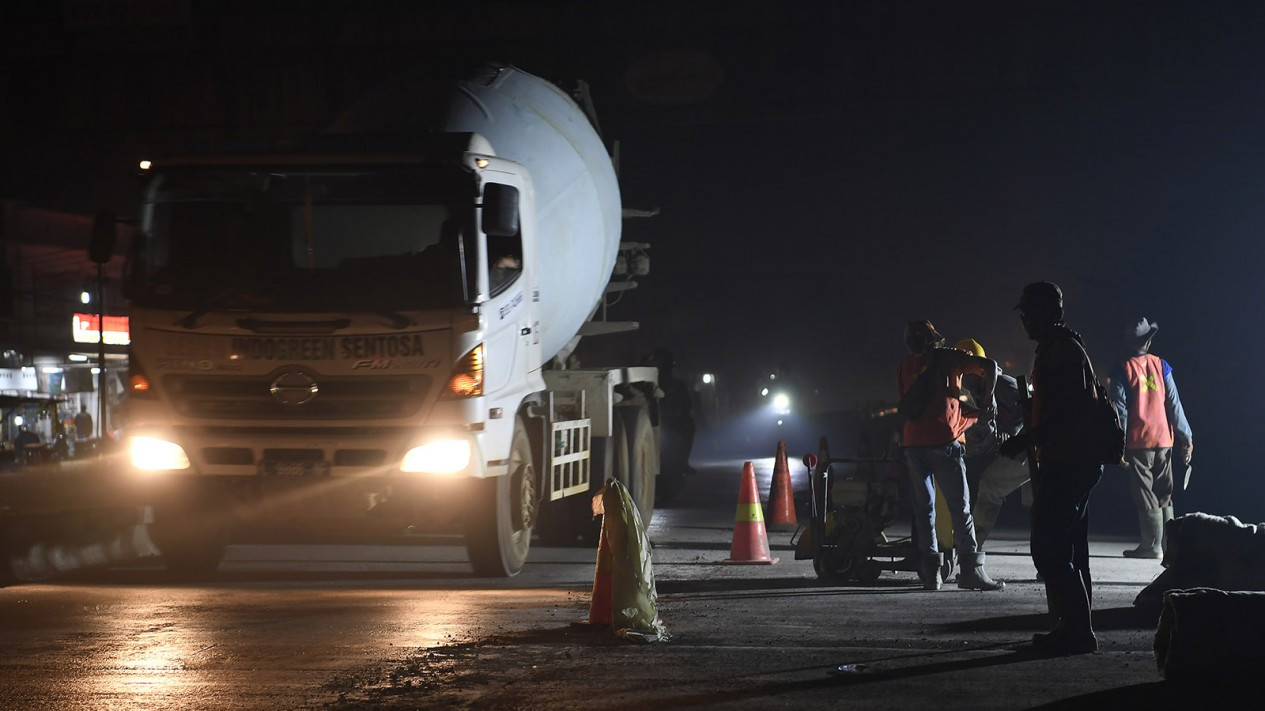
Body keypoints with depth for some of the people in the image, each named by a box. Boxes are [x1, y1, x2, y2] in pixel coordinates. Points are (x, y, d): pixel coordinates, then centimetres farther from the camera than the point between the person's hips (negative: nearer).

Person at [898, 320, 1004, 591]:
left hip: (913, 441, 4)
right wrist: (987, 399, 7)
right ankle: (970, 569, -11)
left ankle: (929, 572, 3)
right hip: (942, 439, -4)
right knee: (960, 508, -4)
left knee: (924, 508, 9)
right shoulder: (947, 357, 4)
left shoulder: (906, 365, 17)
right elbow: (989, 366, -8)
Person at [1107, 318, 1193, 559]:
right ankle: (1168, 543, 12)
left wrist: (1120, 445, -6)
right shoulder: (1161, 366, 3)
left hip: (1138, 441, -3)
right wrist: (1186, 436, 5)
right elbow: (1174, 403, 2)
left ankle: (1152, 545, -4)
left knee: (1145, 494, -1)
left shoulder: (1122, 370, -5)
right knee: (1164, 494, 12)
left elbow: (1120, 410, -8)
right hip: (1164, 439, 3)